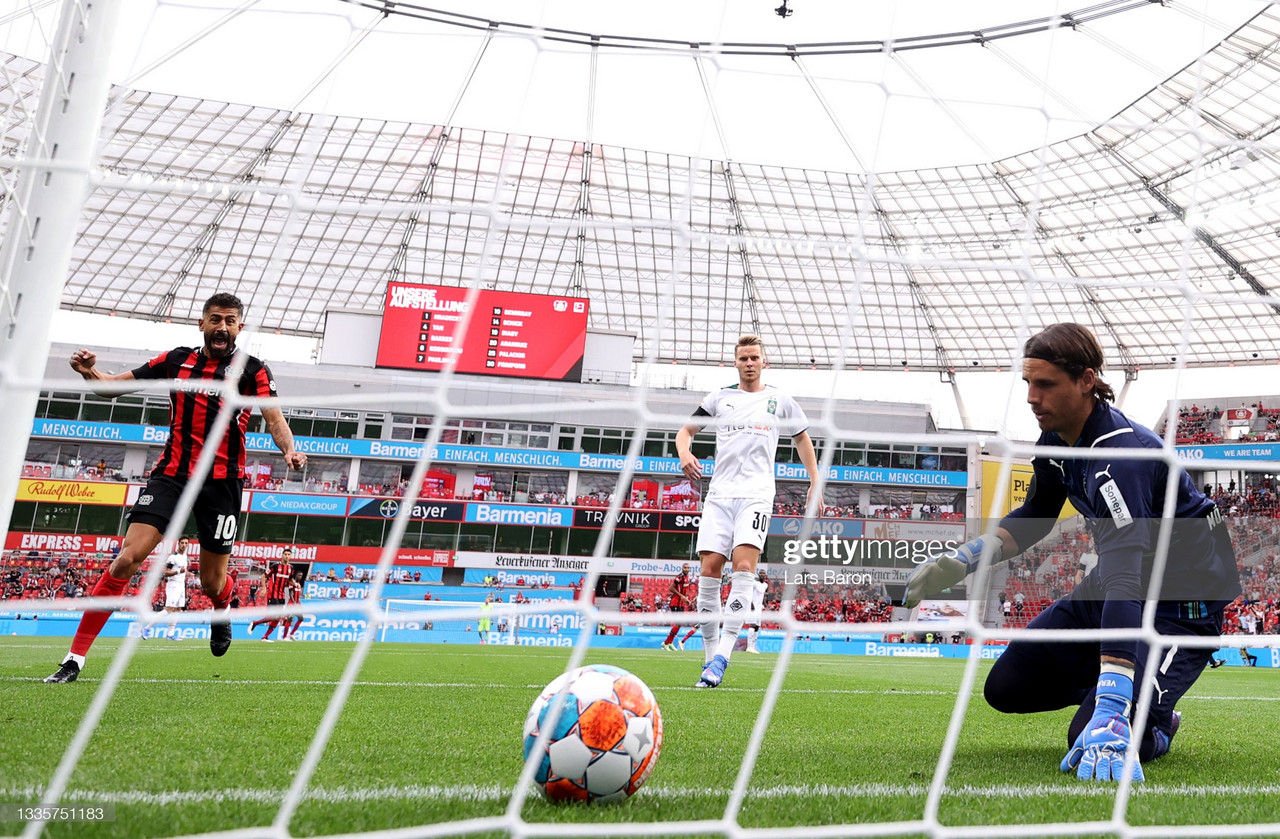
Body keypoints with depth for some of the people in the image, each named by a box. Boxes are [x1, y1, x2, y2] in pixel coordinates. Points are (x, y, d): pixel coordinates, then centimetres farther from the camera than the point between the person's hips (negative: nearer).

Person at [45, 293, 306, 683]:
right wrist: (89, 372, -12)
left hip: (222, 482, -1)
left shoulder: (252, 370, 0)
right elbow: (114, 385, 11)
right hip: (171, 473, 1)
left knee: (212, 582, 5)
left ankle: (223, 611, 45)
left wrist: (289, 451, -33)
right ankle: (75, 658, -5)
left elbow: (274, 419, -12)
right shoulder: (176, 361, 7)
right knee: (127, 559, -14)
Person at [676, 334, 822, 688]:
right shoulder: (719, 397, 14)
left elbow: (802, 438, 23)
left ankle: (722, 657, -22)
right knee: (710, 569, -8)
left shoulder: (779, 400, 12)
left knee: (743, 566, -20)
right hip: (720, 493, 2)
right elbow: (685, 430, 18)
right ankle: (710, 656, 2)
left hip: (756, 494, -2)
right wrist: (685, 453, -4)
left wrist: (815, 483, 15)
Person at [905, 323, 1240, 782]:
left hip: (1182, 602, -8)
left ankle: (1156, 721, 13)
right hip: (1108, 586, 8)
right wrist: (959, 560, -2)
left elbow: (1125, 580, -44)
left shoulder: (1120, 454, -34)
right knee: (1007, 687, 1)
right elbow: (1035, 516, 14)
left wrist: (1111, 715, -52)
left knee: (1091, 739, -21)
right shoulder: (1057, 434, -6)